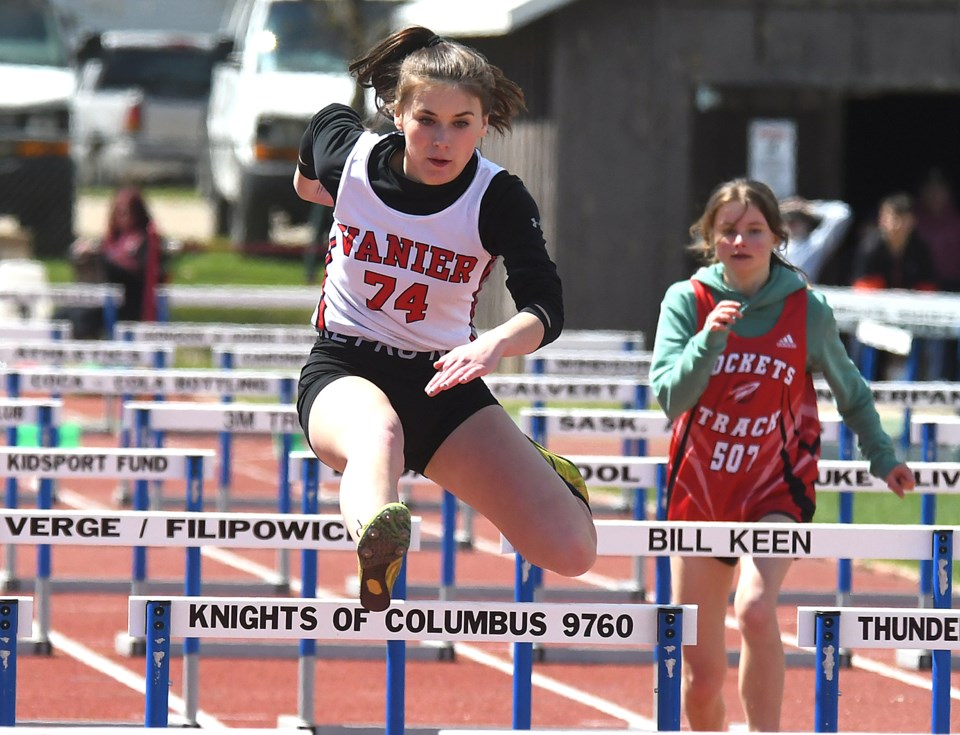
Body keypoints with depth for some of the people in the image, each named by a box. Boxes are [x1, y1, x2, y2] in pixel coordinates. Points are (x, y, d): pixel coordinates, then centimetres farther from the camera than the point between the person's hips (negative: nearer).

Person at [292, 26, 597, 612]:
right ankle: (374, 541, -77)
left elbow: (546, 308, -25)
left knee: (571, 550, -12)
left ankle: (534, 471, 24)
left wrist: (497, 342, -46)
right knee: (378, 433, -43)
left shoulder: (499, 200, -15)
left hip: (443, 381, 1)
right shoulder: (345, 151, -10)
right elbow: (329, 121, 15)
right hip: (342, 371, -1)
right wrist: (309, 178, 34)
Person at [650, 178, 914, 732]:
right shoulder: (687, 301, -4)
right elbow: (671, 396, -15)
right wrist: (709, 338, -27)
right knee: (701, 677, 6)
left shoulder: (807, 311, -4)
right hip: (700, 492, 2)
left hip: (776, 493, -2)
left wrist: (883, 457, 13)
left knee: (755, 609, -32)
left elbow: (851, 392, 13)